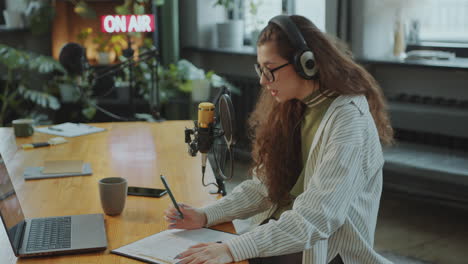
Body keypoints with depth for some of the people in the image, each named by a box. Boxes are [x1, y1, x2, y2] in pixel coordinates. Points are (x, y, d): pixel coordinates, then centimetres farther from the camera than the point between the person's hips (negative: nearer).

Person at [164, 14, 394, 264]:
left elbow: (314, 219, -27)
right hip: (282, 233, 6)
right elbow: (264, 185, 6)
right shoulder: (294, 108, 6)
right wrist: (206, 216, -7)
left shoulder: (348, 120, -20)